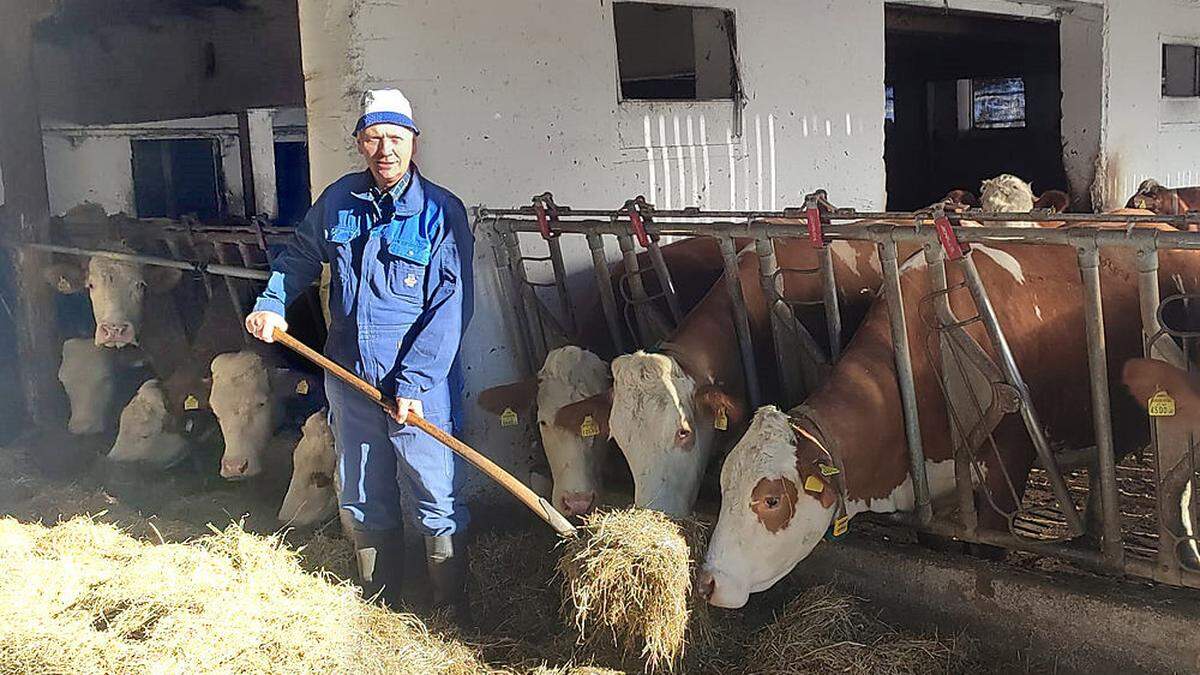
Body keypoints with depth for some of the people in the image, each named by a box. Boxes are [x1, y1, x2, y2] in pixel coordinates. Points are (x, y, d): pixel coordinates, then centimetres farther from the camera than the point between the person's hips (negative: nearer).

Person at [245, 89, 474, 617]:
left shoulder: (441, 213, -11)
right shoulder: (337, 201, 3)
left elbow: (450, 309, -15)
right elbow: (299, 256, 22)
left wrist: (414, 383, -19)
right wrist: (271, 304, 7)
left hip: (421, 381, -5)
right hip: (349, 376, 5)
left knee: (436, 501, -2)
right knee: (362, 499, 16)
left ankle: (452, 611, 15)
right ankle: (379, 602, 34)